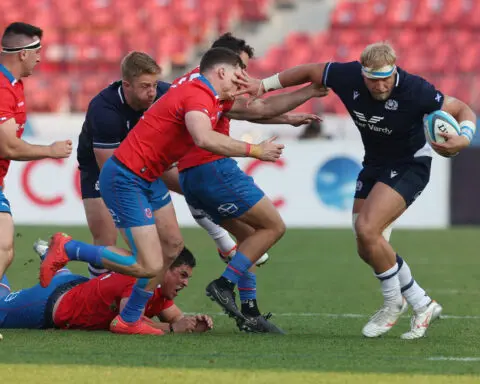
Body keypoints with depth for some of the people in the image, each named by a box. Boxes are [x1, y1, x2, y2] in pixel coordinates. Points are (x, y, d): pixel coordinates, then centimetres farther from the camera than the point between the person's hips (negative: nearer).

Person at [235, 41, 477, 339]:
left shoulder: (415, 91, -29)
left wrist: (463, 139, -39)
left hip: (409, 164, -6)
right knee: (368, 248, 2)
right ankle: (422, 305, 19)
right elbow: (309, 71, 2)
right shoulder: (347, 77, -18)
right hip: (375, 164, 6)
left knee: (367, 229, -22)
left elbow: (463, 110, -19)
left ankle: (394, 303, -1)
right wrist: (264, 85, 4)